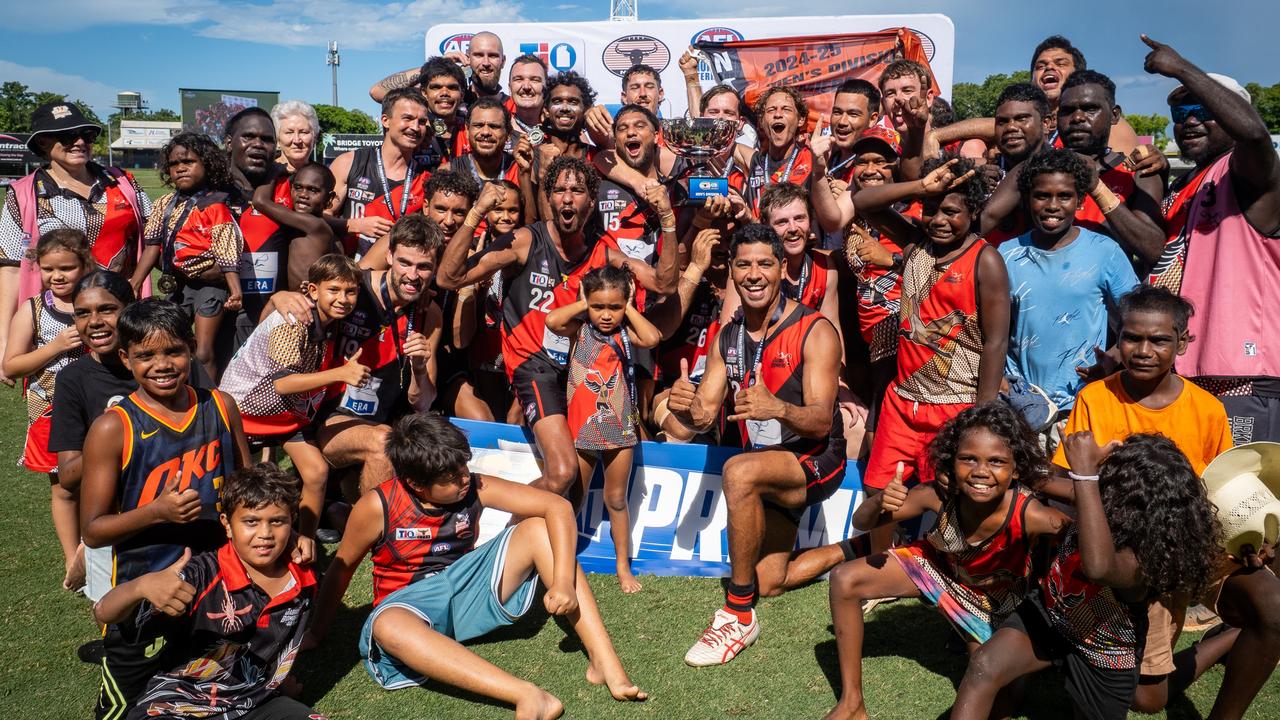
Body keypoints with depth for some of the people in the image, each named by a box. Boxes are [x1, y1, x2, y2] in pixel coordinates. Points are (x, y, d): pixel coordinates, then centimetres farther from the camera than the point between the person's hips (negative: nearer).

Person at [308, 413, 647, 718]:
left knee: (539, 529, -18)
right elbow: (341, 569, 0)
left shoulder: (475, 488, -12)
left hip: (467, 588, 3)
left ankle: (604, 662, -26)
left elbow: (558, 507, -19)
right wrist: (317, 631, 6)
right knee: (388, 626, -41)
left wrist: (563, 580, -29)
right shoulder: (377, 507, -16)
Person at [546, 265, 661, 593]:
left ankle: (623, 565, 26)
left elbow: (652, 338, -24)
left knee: (616, 499, 14)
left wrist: (628, 309, -13)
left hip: (619, 429, 1)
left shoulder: (625, 333, -3)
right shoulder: (580, 329, -5)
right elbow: (552, 320, -24)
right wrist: (582, 305, -12)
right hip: (581, 428, -1)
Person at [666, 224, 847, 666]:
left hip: (815, 460, -7)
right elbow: (703, 417, -2)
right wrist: (684, 405, -26)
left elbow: (821, 421, -23)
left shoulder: (814, 332, -16)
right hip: (767, 466, 7)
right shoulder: (727, 339, 2)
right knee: (769, 584, 12)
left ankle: (738, 615, -23)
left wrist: (779, 409, -44)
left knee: (739, 471, -37)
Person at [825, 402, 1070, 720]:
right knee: (845, 579, -13)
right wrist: (880, 502, -44)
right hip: (938, 564, 2)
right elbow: (861, 522, -22)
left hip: (993, 598, -1)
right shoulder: (939, 494, -33)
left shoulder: (1028, 514, -40)